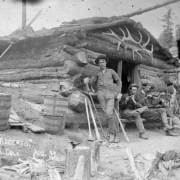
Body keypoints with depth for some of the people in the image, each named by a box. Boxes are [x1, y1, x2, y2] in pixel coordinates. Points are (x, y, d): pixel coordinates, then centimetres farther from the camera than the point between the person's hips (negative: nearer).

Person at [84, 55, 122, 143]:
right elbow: (91, 81, 10)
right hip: (101, 93, 1)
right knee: (110, 114, -8)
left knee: (109, 113, -19)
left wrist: (118, 92, 8)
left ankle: (111, 133, -5)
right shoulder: (97, 74, 23)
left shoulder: (111, 71, 21)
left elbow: (119, 81, 22)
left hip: (110, 94, -1)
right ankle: (116, 133, 2)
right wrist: (87, 80, -13)